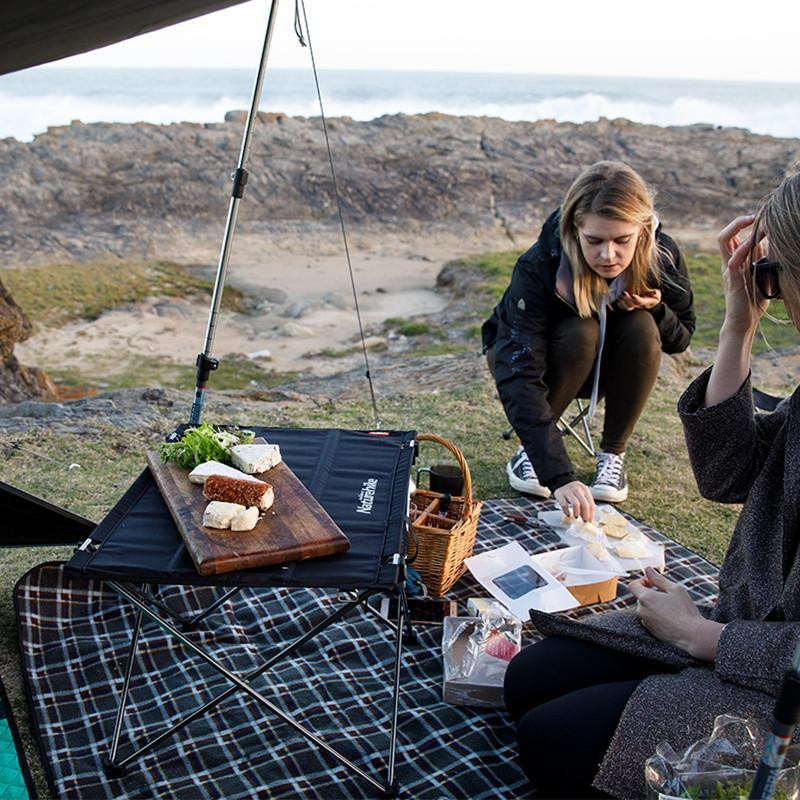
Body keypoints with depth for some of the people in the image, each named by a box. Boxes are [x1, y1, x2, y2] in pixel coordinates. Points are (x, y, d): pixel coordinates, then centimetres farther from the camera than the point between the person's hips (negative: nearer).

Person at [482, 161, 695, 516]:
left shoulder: (663, 256, -23)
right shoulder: (539, 267, -35)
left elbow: (681, 338, -5)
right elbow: (519, 379, -42)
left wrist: (656, 310, -30)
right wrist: (559, 476, -52)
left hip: (608, 365, 3)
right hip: (528, 351, -3)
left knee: (642, 328, -27)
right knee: (581, 332, -34)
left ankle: (613, 453, -10)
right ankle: (528, 447, -12)